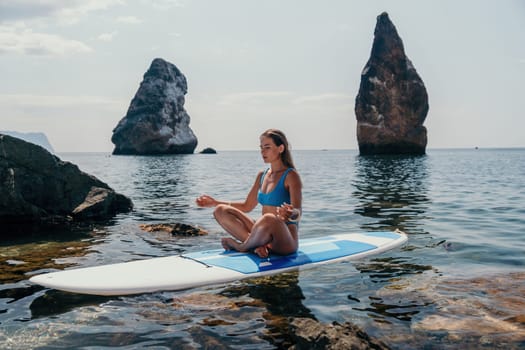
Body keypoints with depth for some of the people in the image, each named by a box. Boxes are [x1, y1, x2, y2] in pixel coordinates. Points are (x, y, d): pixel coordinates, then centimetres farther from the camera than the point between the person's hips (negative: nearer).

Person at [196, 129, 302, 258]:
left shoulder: (291, 176, -8)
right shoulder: (262, 175, 13)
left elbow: (298, 214, -19)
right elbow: (247, 206, 20)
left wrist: (291, 215, -45)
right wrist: (215, 202, 15)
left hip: (286, 240, -7)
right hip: (265, 234, 7)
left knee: (269, 219, -41)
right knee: (220, 211, -3)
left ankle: (241, 246, -11)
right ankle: (258, 244, -19)